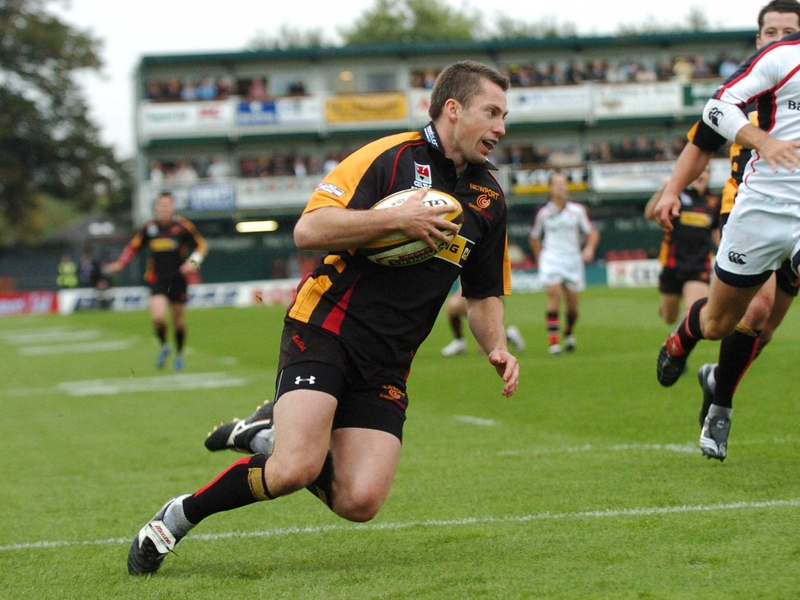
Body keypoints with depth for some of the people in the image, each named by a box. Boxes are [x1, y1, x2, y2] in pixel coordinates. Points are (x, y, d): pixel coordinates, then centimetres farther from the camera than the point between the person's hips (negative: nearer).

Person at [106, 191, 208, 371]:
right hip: (157, 280, 0)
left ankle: (179, 354, 30)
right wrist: (119, 264, -3)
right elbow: (133, 247, 12)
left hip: (178, 278, 0)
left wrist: (193, 262, -14)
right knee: (158, 316, -19)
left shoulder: (183, 226, -4)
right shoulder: (149, 228, 2)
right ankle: (164, 346, 10)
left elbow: (202, 245, 4)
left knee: (178, 318, 8)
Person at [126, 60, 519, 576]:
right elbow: (309, 230, -15)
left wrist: (497, 347, 4)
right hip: (326, 329, -6)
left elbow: (485, 292, 22)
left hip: (385, 367, 6)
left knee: (360, 503, -12)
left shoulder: (490, 196, 13)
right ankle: (176, 518, 0)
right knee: (298, 468, -25)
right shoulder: (392, 157, -8)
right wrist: (397, 219, -20)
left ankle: (265, 435, 15)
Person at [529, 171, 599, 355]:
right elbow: (534, 237, 16)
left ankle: (569, 332, 34)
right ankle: (553, 341, -17)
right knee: (554, 296, -19)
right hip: (551, 258, -1)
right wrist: (539, 259, 13)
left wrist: (589, 248, -10)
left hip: (573, 259, 1)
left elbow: (592, 231, 8)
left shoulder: (577, 210, 3)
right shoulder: (543, 213, 3)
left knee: (573, 303, 3)